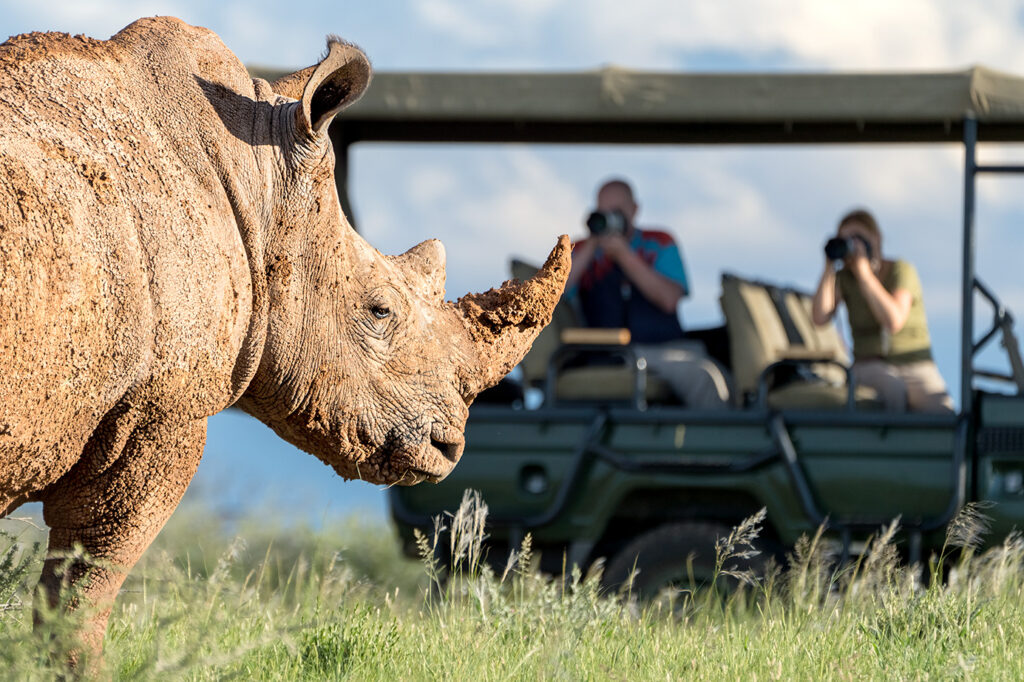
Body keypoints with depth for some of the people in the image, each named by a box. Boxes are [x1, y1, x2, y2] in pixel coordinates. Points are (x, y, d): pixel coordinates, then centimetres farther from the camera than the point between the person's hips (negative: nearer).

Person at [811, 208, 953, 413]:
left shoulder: (900, 271, -6)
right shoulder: (843, 278, 4)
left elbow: (893, 322, -23)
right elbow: (820, 317, -13)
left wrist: (864, 271, -23)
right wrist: (829, 267, -12)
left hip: (916, 367, -1)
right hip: (870, 368, 1)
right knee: (893, 389, -37)